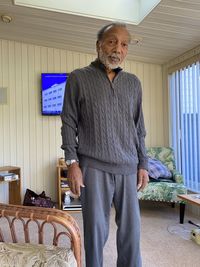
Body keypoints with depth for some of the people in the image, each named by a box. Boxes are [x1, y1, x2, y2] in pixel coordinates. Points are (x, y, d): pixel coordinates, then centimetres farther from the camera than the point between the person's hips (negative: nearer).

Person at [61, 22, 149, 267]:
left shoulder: (133, 83, 12)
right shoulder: (78, 78, 2)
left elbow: (139, 128, 13)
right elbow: (68, 123, 0)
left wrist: (143, 164, 9)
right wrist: (72, 162, -8)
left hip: (128, 168, 4)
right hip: (94, 167, -3)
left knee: (131, 228, 10)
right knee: (96, 229, 6)